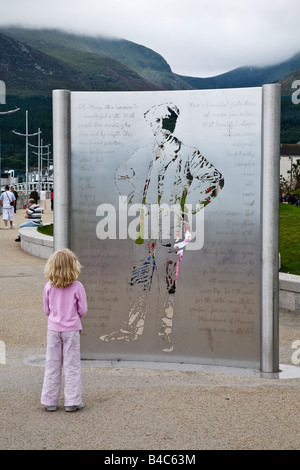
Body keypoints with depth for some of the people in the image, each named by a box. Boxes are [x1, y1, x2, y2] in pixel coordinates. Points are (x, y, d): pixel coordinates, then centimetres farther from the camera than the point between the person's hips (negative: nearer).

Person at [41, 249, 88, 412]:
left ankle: (50, 402, 17)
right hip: (71, 329, -2)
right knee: (72, 365, 7)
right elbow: (82, 310, -6)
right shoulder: (77, 287, -13)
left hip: (53, 329, 2)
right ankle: (72, 401, 10)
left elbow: (47, 310, 2)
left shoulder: (48, 287, -6)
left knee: (52, 365, 11)